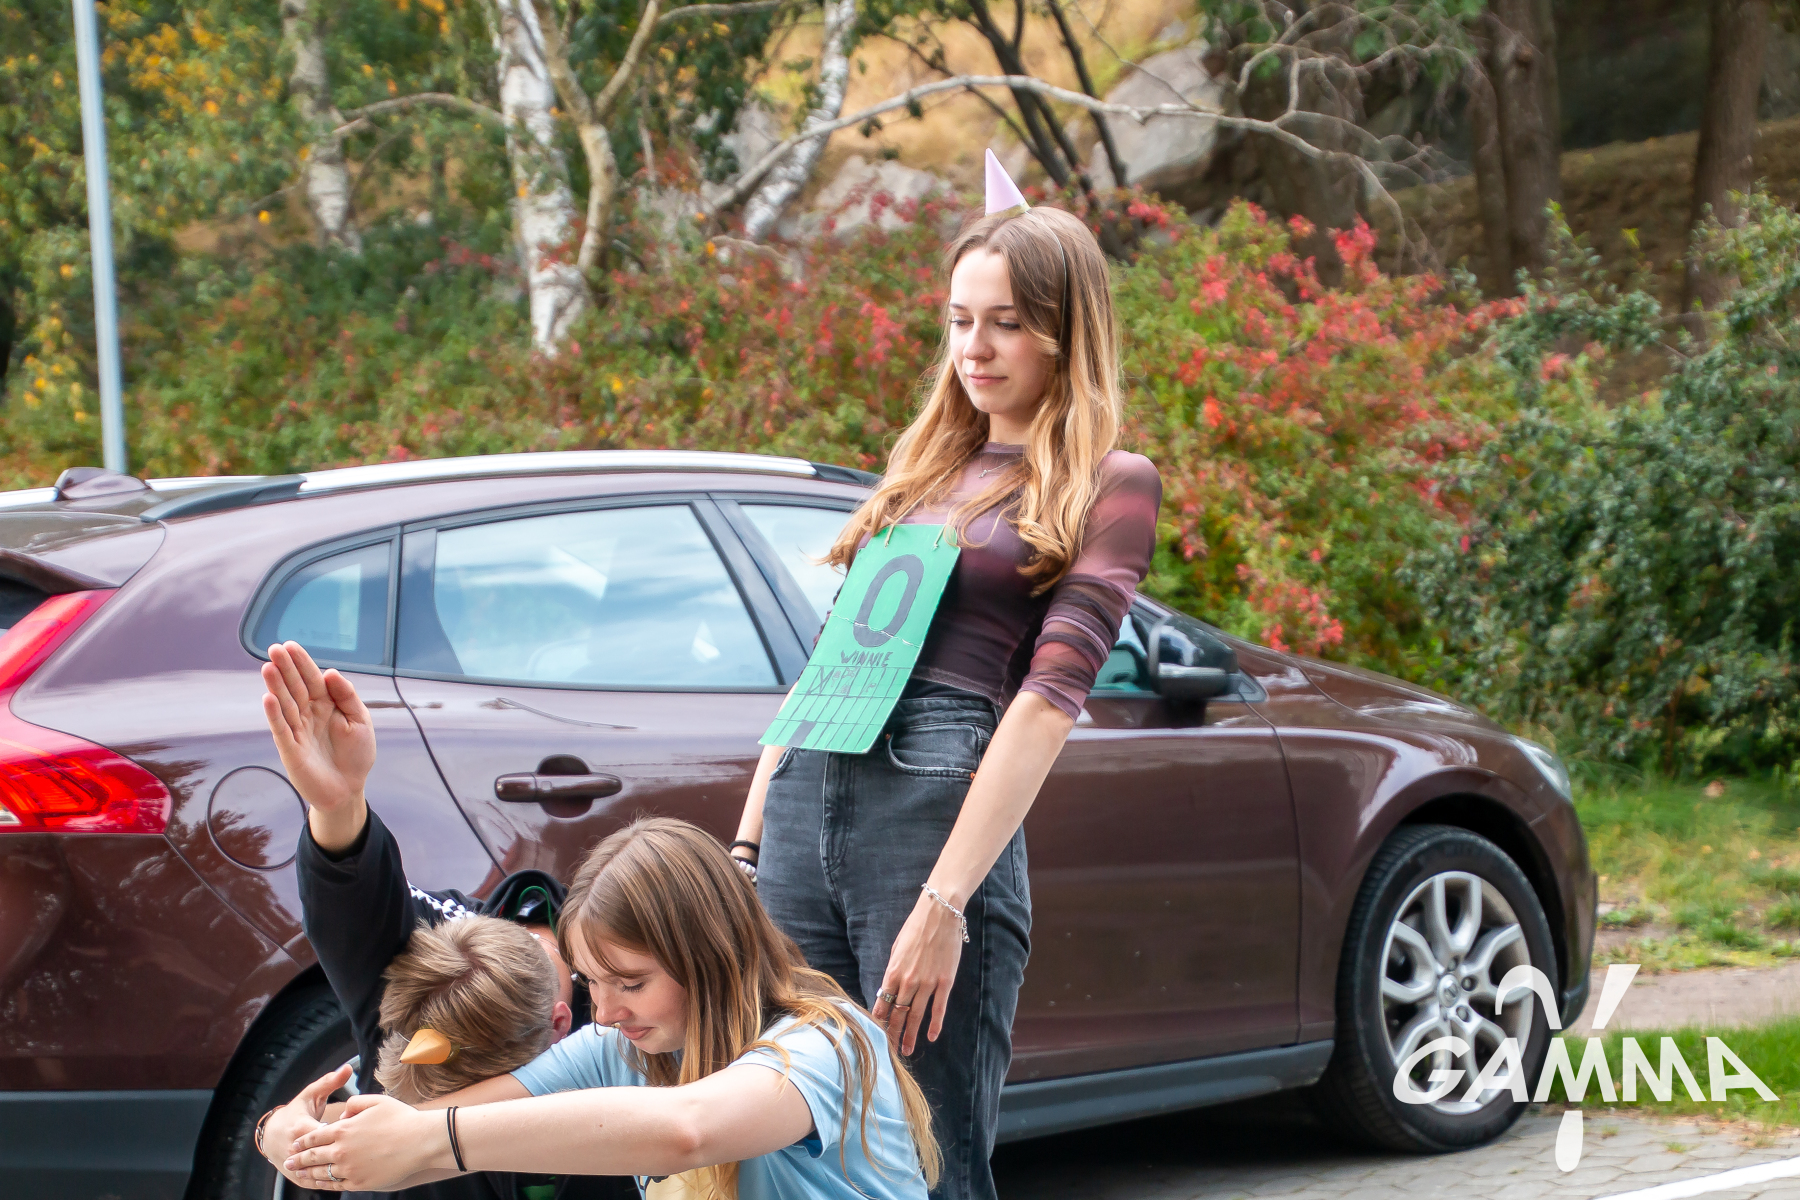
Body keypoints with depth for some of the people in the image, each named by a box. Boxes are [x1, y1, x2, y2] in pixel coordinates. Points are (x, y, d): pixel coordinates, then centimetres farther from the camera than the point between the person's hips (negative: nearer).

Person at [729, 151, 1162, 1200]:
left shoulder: (1107, 484, 2)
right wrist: (747, 840, 12)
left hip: (943, 802, -6)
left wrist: (944, 903, -18)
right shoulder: (925, 470, 22)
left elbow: (1050, 698, -9)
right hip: (803, 805, 6)